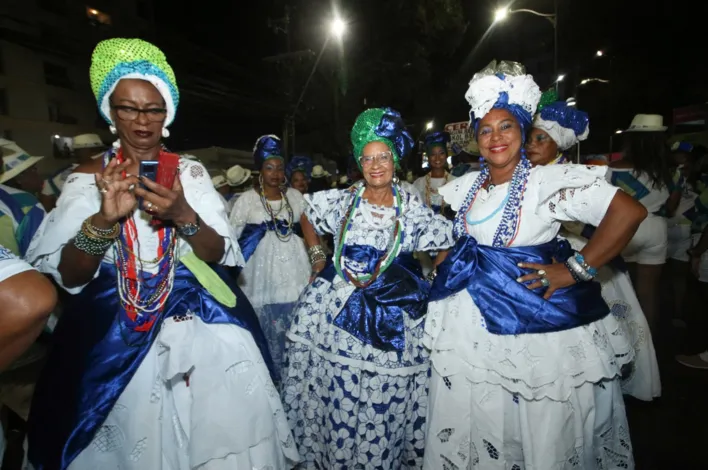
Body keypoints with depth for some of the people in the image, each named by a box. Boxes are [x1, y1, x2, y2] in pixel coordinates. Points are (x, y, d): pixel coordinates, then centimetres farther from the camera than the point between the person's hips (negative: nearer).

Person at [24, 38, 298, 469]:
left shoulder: (191, 171, 3)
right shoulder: (90, 176, 2)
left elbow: (220, 253, -2)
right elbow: (67, 277, -4)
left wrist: (184, 216, -21)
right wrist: (105, 218, -21)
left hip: (198, 317, 0)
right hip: (114, 329, 0)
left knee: (224, 430, -6)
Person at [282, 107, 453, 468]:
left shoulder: (413, 211, -2)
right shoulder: (340, 201, 2)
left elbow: (446, 249, 6)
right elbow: (306, 218, 19)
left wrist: (428, 285, -2)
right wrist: (317, 258, 14)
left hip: (391, 320, -1)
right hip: (339, 313, 2)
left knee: (384, 405, 6)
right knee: (335, 396, 10)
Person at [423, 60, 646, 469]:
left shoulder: (551, 180, -12)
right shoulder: (467, 185, 5)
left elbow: (630, 212, -18)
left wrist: (575, 270, -18)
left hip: (533, 318, -5)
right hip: (470, 319, 5)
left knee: (543, 432, 11)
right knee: (470, 422, 19)